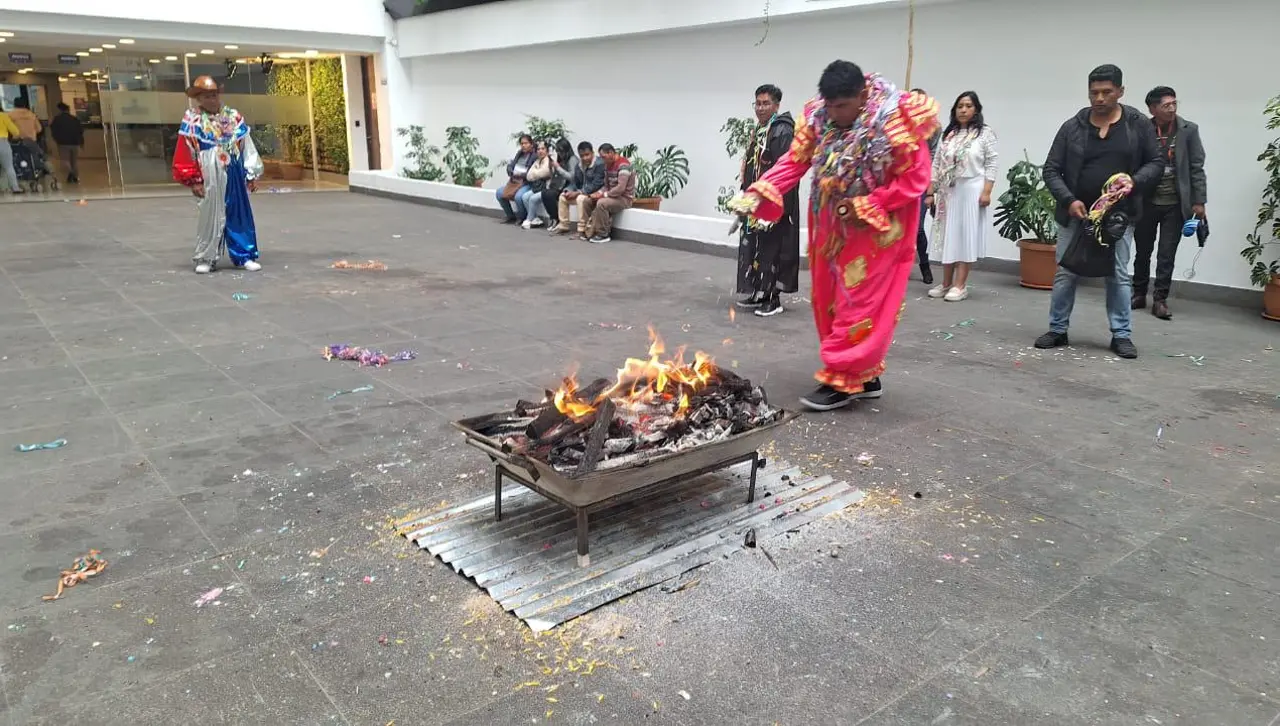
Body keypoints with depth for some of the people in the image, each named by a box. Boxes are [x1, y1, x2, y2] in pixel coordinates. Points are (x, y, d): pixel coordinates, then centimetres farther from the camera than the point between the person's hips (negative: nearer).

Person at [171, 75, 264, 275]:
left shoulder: (233, 117, 6)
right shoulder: (192, 120, -4)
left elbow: (247, 146, 7)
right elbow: (185, 152, -4)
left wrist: (252, 174, 4)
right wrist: (194, 180, -7)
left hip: (234, 174, 3)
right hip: (210, 176, -3)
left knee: (239, 214, 6)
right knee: (210, 215, 3)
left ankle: (244, 256, 13)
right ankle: (205, 258, 14)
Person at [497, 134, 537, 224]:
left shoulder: (535, 156, -8)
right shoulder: (519, 153, 12)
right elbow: (509, 165, 15)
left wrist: (520, 175, -19)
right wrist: (511, 173, -6)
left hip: (527, 183, -7)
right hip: (514, 181, 7)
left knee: (518, 196, -34)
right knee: (499, 193, -8)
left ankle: (521, 218, -7)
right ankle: (511, 216, 8)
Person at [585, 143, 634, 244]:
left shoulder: (623, 165, -20)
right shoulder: (608, 165, 10)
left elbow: (621, 188, -27)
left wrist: (604, 194, -20)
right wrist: (599, 193, -6)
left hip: (625, 198, -9)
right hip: (614, 196, 9)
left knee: (601, 203, -30)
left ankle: (603, 234, -17)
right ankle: (592, 231, -3)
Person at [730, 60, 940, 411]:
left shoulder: (897, 120, -20)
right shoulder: (819, 116, -5)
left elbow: (915, 179, -18)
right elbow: (794, 161, -5)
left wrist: (864, 208, -22)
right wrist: (758, 193, -20)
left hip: (877, 229, -6)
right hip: (833, 227, 7)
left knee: (858, 304, -6)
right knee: (832, 302, 10)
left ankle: (843, 380, 3)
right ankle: (865, 376, 22)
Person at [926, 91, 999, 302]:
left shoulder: (985, 133, 0)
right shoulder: (948, 134, 13)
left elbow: (992, 164, -5)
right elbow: (936, 164, 11)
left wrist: (986, 191, -13)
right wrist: (930, 192, 5)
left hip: (971, 191, -4)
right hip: (948, 192, 5)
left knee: (966, 236, -3)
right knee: (947, 236, 6)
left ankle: (960, 285, 0)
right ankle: (946, 283, 13)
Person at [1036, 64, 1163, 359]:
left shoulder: (1139, 124, -1)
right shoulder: (1072, 127, -1)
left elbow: (1156, 162, 5)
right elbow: (1051, 170, -2)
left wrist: (1135, 181, -16)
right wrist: (1068, 200, -16)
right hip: (1075, 213, 0)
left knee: (1119, 276, 4)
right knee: (1065, 273, 5)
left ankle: (1121, 335, 12)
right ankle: (1057, 330, 17)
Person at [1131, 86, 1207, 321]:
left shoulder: (1189, 130, -1)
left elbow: (1197, 168, -1)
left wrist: (1199, 201, -5)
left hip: (1175, 205, 0)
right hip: (1146, 203, 0)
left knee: (1166, 255, 1)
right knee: (1143, 252, 11)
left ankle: (1160, 299, 8)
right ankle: (1139, 294, 23)